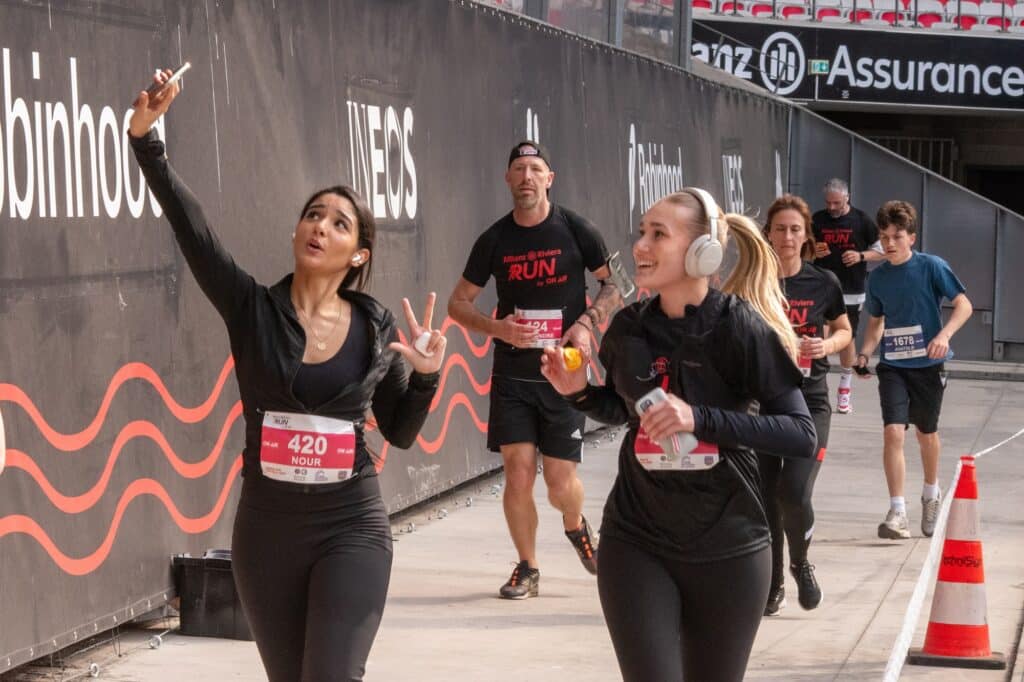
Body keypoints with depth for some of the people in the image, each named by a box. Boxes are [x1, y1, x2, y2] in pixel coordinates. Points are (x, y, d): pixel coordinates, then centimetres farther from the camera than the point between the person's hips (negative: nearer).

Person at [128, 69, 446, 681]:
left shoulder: (378, 328, -1)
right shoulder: (252, 308, -3)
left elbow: (400, 433, 8)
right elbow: (189, 222, -15)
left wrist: (426, 376, -10)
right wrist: (146, 138, -25)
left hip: (351, 528, -1)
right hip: (267, 527, 1)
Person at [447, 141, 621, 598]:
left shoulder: (575, 230, -3)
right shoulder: (495, 240, 1)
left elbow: (614, 285, 7)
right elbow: (458, 303, 8)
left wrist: (587, 323, -10)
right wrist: (497, 327, -10)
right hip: (512, 375, 1)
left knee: (560, 481, -1)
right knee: (518, 470, -5)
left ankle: (576, 527, 34)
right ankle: (527, 569, 13)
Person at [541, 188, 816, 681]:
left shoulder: (740, 327, -15)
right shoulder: (628, 328, -3)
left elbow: (802, 435, -18)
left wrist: (701, 418, -27)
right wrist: (579, 392, -4)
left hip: (727, 549, -2)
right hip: (635, 543, 2)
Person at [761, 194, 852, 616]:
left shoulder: (822, 284, 0)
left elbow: (844, 331, 14)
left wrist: (827, 345, -6)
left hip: (809, 402, -1)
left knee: (794, 493, -16)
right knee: (765, 501, 3)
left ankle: (800, 563, 14)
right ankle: (772, 585, 22)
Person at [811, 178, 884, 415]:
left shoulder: (861, 220, 0)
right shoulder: (817, 220, 5)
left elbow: (882, 251, 6)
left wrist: (861, 256, -12)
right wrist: (813, 252, -7)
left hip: (851, 292, -1)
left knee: (847, 339, 6)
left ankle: (845, 391, 17)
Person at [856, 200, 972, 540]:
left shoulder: (932, 267, -9)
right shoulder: (877, 277, 2)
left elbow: (964, 305, -11)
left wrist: (944, 335, -28)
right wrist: (865, 352, -2)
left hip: (928, 364, -2)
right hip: (892, 366, 2)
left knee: (926, 434, 15)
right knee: (893, 432, -15)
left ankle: (931, 495, 40)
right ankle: (897, 512, -13)